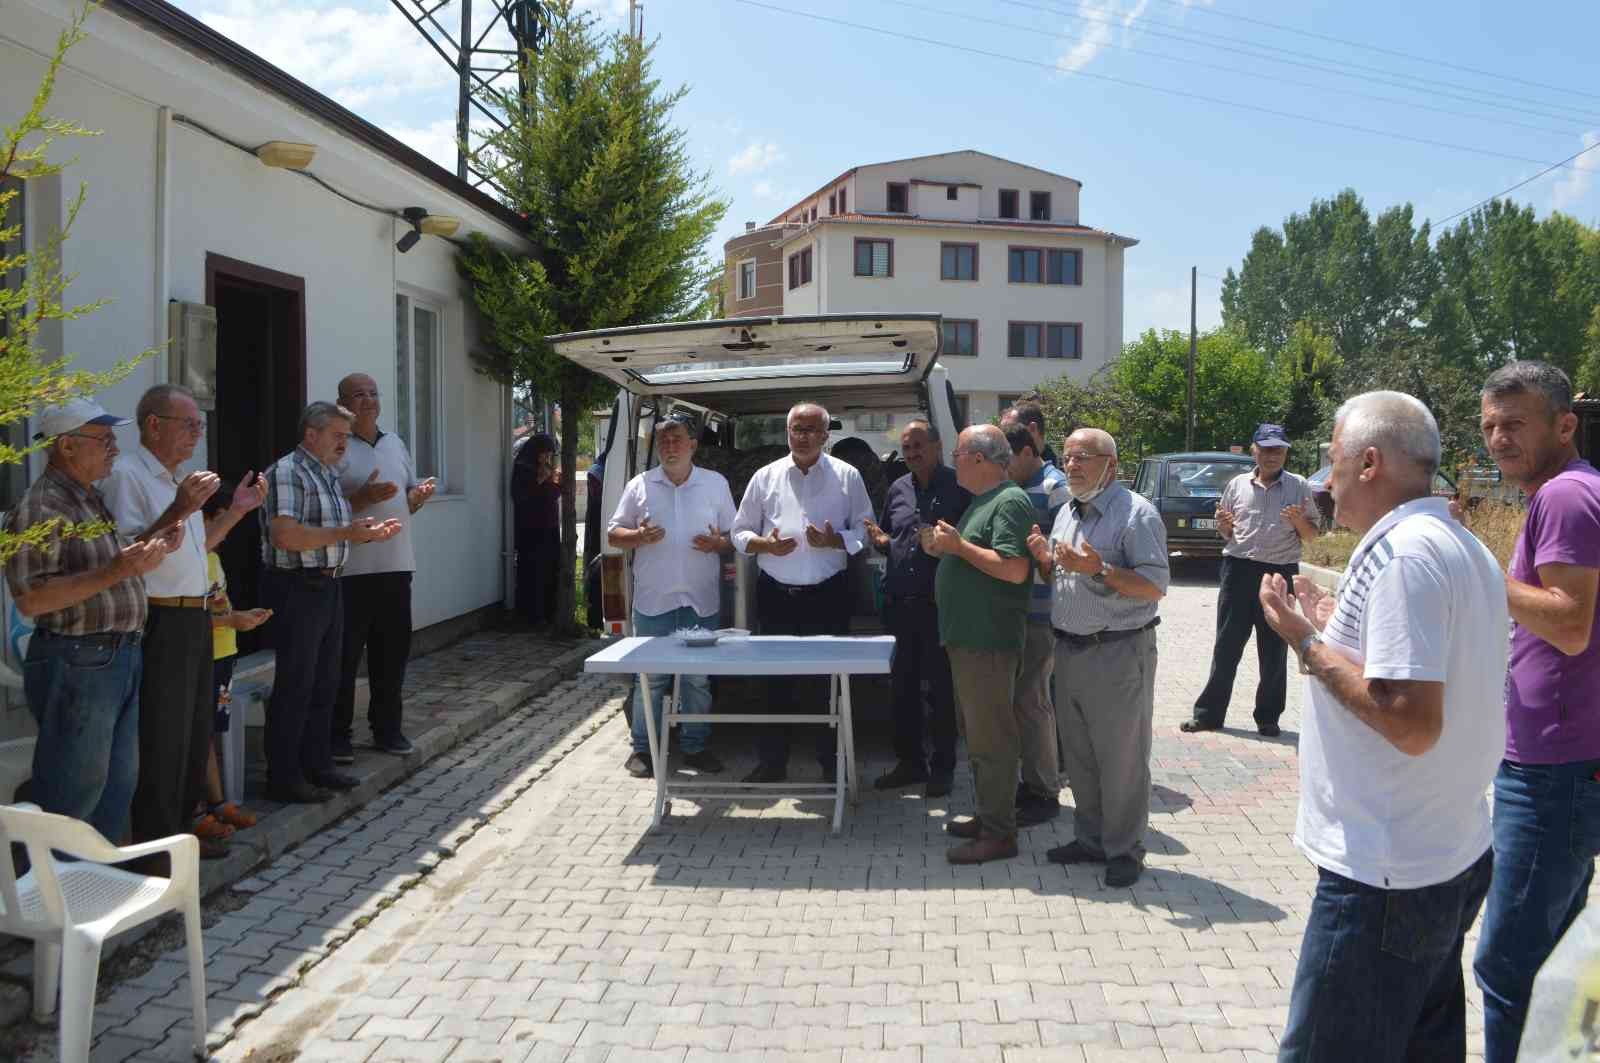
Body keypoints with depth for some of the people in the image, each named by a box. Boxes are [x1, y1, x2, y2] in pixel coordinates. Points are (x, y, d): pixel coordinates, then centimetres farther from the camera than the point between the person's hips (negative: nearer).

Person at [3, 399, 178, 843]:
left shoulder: (92, 501, 15)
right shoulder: (39, 509, -14)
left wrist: (150, 549, 9)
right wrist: (114, 572, -27)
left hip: (122, 657, 9)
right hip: (76, 662, -9)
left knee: (118, 784, 16)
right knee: (73, 792, -1)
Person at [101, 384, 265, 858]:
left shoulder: (176, 480, 17)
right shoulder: (127, 474, -13)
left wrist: (236, 510, 19)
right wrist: (178, 511, -30)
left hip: (193, 620, 10)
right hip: (158, 622, -10)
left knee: (195, 733, 16)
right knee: (162, 740, -2)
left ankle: (181, 830, 28)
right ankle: (155, 845, 9)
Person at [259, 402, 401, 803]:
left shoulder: (328, 475, 16)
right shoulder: (287, 472, -14)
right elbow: (285, 535, -25)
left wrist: (369, 532, 10)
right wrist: (345, 533, -21)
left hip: (327, 586, 10)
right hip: (297, 588, -10)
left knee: (325, 683, 15)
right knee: (294, 686, -3)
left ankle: (317, 766, 26)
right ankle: (283, 778, 6)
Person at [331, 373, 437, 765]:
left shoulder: (396, 444, 17)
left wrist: (420, 496, 1)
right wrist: (363, 498, -24)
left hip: (396, 565, 6)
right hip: (351, 569, -6)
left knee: (392, 651, 12)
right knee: (345, 655, 0)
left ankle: (387, 729, 23)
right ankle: (337, 736, 10)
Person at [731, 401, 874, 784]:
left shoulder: (846, 476, 4)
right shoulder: (766, 476, 7)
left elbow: (865, 530, 4)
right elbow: (740, 532, 10)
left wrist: (835, 541, -14)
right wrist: (766, 545, -10)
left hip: (828, 595, -1)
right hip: (776, 595, 1)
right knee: (776, 681, 7)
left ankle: (832, 765, 16)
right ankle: (772, 762, 19)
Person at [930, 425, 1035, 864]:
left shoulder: (1010, 502, -14)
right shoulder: (982, 501, 17)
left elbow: (1013, 568, -25)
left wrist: (959, 545, -19)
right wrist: (945, 548, 9)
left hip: (989, 641, -11)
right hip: (968, 637, 11)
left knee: (991, 736, -5)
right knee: (978, 731, 17)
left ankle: (999, 834, 2)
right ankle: (988, 816, 27)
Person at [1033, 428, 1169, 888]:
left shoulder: (1136, 513, -11)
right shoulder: (1067, 513, 13)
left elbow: (1155, 586, -18)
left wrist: (1098, 569, -26)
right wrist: (1045, 560, 0)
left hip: (1118, 655, -8)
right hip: (1070, 651, 8)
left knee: (1121, 759, 2)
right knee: (1079, 757, 15)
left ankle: (1124, 850, 14)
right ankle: (1091, 838, 28)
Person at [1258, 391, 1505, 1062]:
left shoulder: (1400, 555, -21)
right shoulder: (1464, 548, 12)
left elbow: (1411, 722, -27)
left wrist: (1309, 645, -16)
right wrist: (1338, 633, 17)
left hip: (1385, 879, -10)